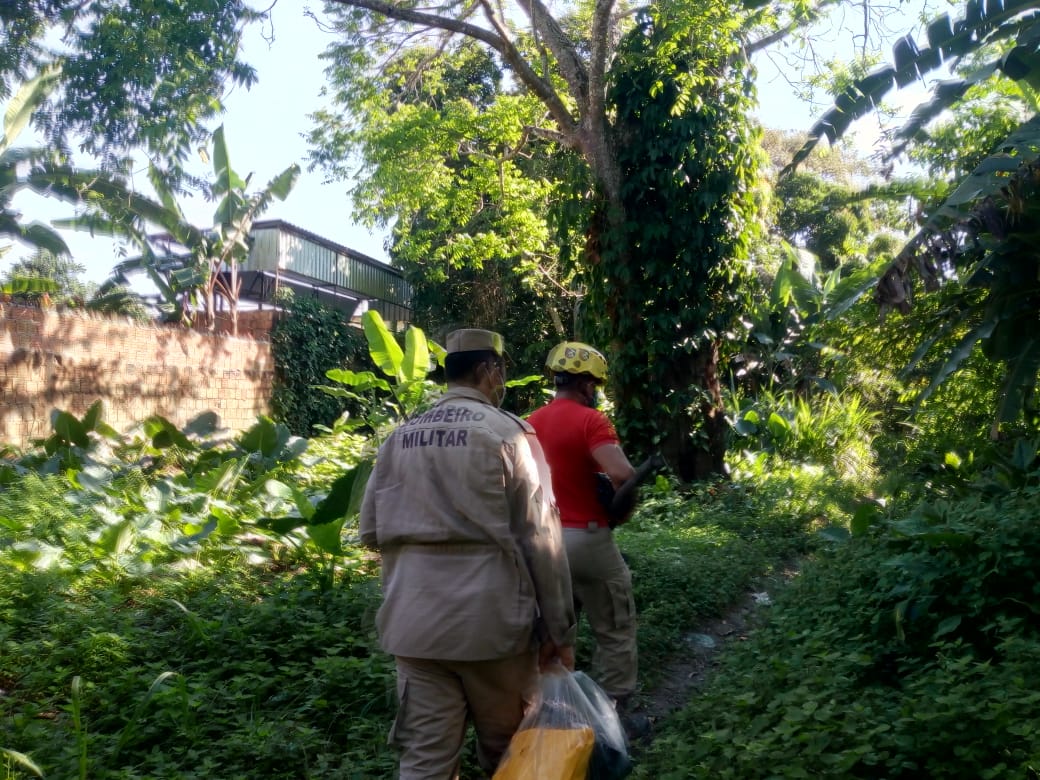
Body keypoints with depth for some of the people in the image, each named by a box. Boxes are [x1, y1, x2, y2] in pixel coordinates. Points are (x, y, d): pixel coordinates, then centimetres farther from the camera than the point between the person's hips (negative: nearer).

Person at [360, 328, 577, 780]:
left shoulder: (401, 436, 6)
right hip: (490, 619, -3)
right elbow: (540, 538, -8)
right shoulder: (508, 432, -6)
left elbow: (372, 532, 8)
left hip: (415, 621, 4)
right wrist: (559, 629, -1)